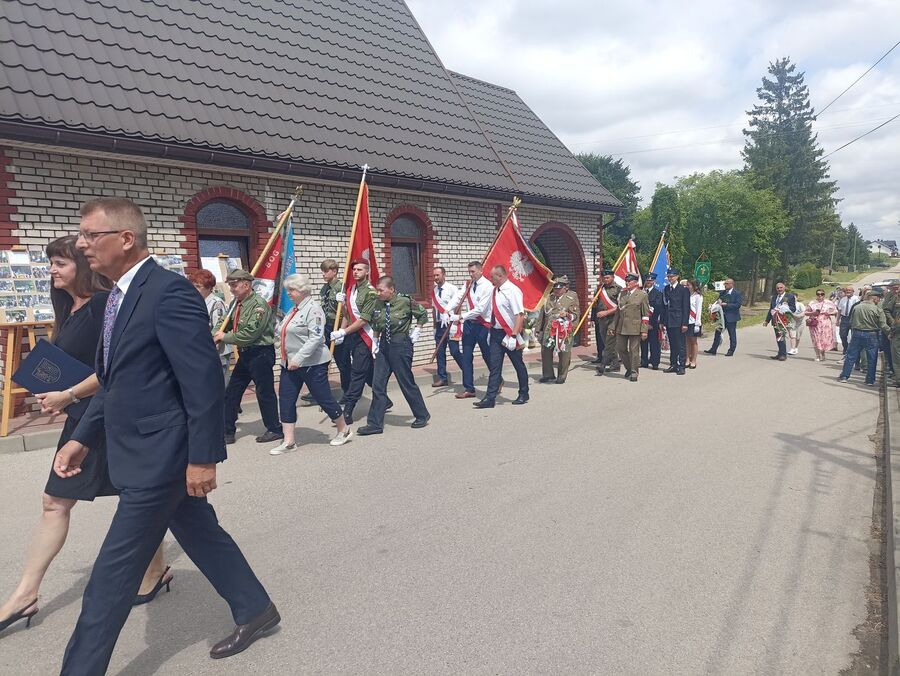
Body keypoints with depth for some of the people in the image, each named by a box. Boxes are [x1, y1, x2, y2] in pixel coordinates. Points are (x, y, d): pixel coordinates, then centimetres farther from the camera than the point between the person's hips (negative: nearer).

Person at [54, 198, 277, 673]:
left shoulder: (170, 291, -19)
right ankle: (255, 611, 38)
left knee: (112, 574, 2)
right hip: (146, 454, 10)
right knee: (201, 536, 20)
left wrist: (203, 457, -21)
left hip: (160, 456, -10)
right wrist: (82, 438, 13)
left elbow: (204, 379, -22)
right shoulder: (120, 295, 11)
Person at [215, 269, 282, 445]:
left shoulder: (259, 304, -16)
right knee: (231, 392, 10)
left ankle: (274, 429, 18)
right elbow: (230, 324, 18)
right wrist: (220, 334, -2)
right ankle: (227, 432, 20)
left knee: (265, 393, 3)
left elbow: (250, 334, -22)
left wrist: (225, 337, -13)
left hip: (261, 353, -8)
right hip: (245, 354, 8)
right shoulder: (237, 303, 8)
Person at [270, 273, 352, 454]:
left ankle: (344, 430, 22)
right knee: (286, 400, 5)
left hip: (311, 364, -9)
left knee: (323, 398, 2)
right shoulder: (293, 310, 14)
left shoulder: (313, 309, -14)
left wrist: (298, 358, -27)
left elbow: (315, 338, -23)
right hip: (290, 364, 9)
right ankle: (288, 441, 12)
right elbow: (281, 331, 25)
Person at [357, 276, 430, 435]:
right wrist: (375, 343, 11)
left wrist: (415, 333, 1)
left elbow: (423, 315, 3)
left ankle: (422, 416, 23)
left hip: (401, 344, -5)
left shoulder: (405, 301, -11)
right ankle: (375, 424, 8)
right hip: (384, 345, 6)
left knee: (407, 382, 3)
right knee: (378, 384, 2)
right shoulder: (378, 304, 3)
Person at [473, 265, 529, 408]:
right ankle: (490, 398, 3)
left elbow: (520, 315, -22)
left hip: (510, 333, -7)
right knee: (494, 366, 3)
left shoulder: (513, 291, -16)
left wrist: (513, 336, -26)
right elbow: (488, 311, 17)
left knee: (518, 365, 10)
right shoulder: (495, 290, 8)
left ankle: (523, 395, 25)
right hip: (496, 332, 7)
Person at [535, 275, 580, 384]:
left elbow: (576, 314, 2)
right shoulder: (550, 297, 15)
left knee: (564, 354, 1)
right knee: (546, 352, 7)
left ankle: (561, 376, 15)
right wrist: (538, 329, 17)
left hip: (564, 332, -4)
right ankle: (548, 374, 22)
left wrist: (567, 314, -19)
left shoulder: (572, 297, 3)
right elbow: (542, 314, 19)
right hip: (548, 330, 4)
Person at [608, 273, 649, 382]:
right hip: (621, 328, 5)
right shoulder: (622, 294, 12)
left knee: (634, 350, 0)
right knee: (620, 348, 8)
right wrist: (613, 327, 14)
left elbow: (646, 314, -4)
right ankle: (629, 368, 28)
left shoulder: (642, 295, -2)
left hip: (635, 328, -5)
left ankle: (634, 372, 11)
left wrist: (644, 330, -10)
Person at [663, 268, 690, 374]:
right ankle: (673, 365, 18)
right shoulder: (666, 289, 11)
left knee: (681, 345, -1)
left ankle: (681, 366, 4)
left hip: (679, 322, -5)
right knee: (672, 344, 11)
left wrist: (685, 323, -12)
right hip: (669, 321, 5)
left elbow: (686, 308, -7)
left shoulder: (684, 289, -4)